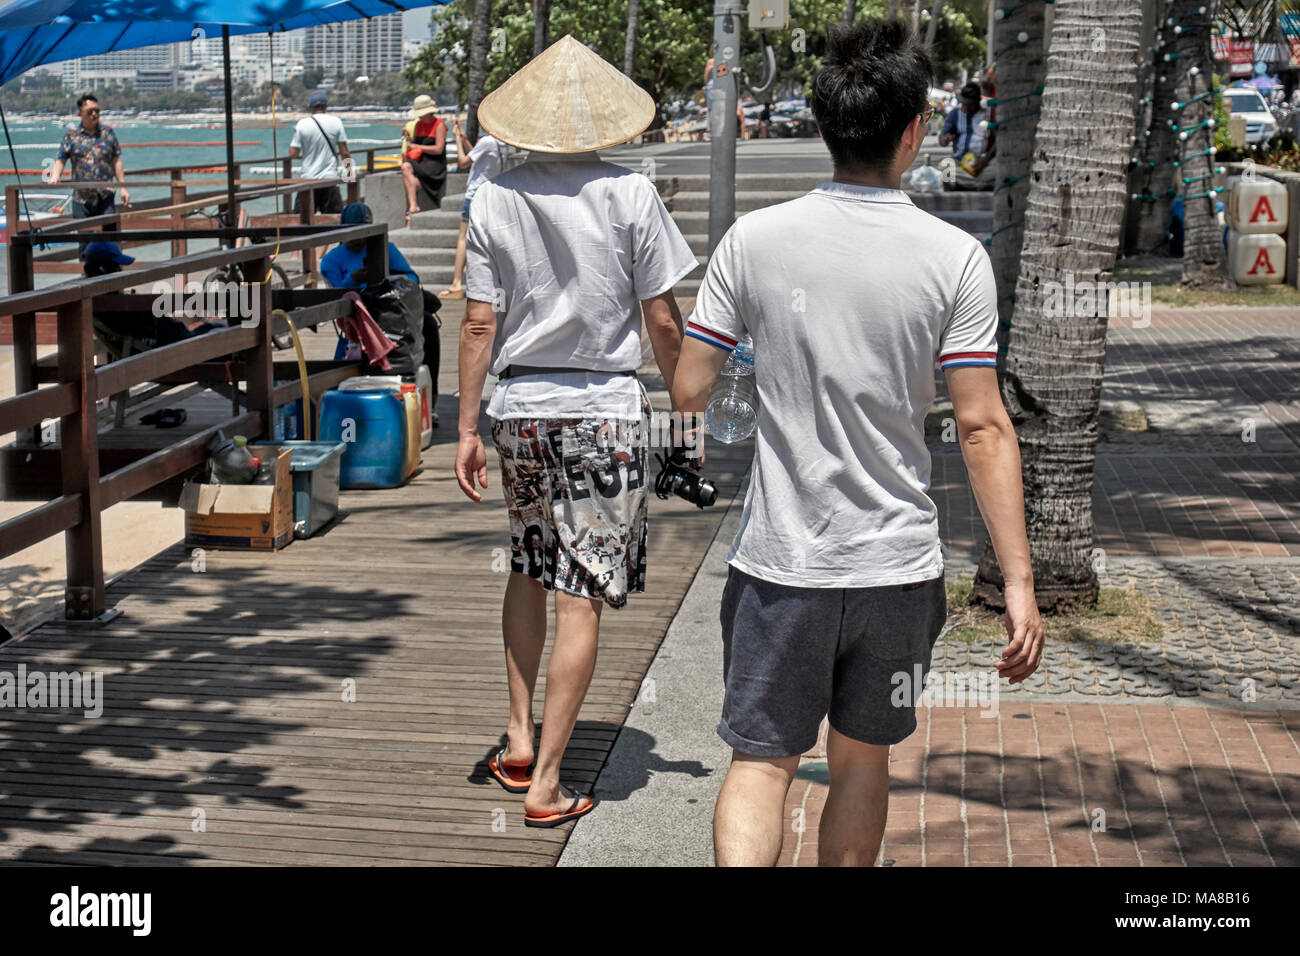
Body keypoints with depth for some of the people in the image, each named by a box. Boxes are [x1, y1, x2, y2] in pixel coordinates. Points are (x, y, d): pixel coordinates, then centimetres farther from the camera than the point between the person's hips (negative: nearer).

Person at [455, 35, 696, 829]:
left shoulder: (495, 199, 0)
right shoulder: (629, 194, -7)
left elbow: (480, 323, 0)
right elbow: (662, 321, -5)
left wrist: (466, 427, 6)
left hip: (520, 406, 4)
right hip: (605, 409, -3)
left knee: (530, 569, 24)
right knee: (581, 598, 1)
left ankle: (519, 739, 26)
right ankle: (546, 782, 4)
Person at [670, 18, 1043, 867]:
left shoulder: (754, 239, -6)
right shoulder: (956, 257, -8)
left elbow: (688, 394, -3)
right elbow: (983, 427, -11)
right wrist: (1019, 584, -7)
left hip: (781, 563, 0)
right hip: (898, 565, 1)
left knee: (761, 763, 8)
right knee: (863, 761, 19)